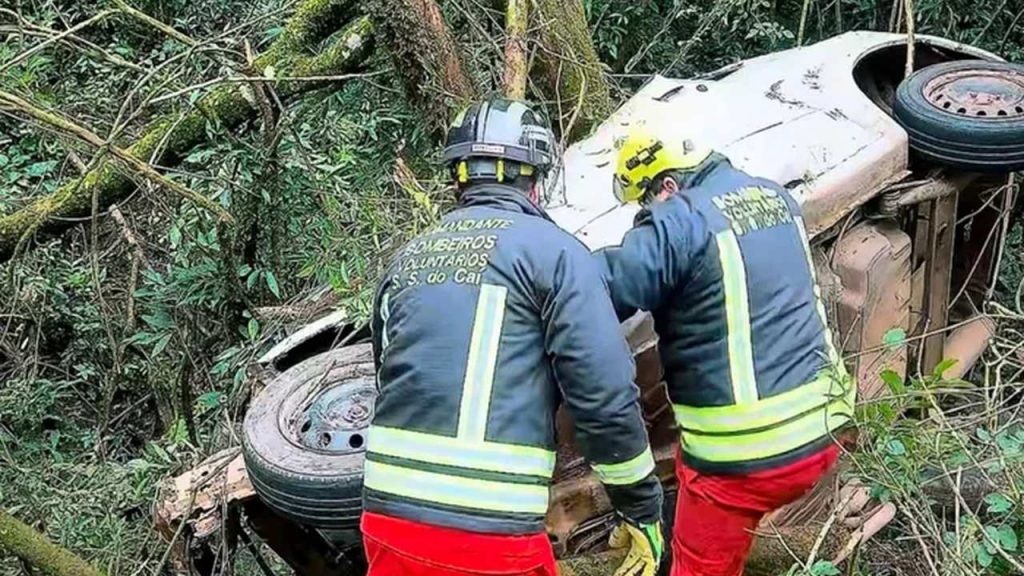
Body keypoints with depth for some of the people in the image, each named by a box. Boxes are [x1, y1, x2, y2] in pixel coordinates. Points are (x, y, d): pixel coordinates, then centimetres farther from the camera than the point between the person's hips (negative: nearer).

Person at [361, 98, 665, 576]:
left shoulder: (405, 259, 14)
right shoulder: (551, 251, -4)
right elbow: (605, 396, -10)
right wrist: (644, 511, 1)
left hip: (388, 519, 5)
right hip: (491, 537, -5)